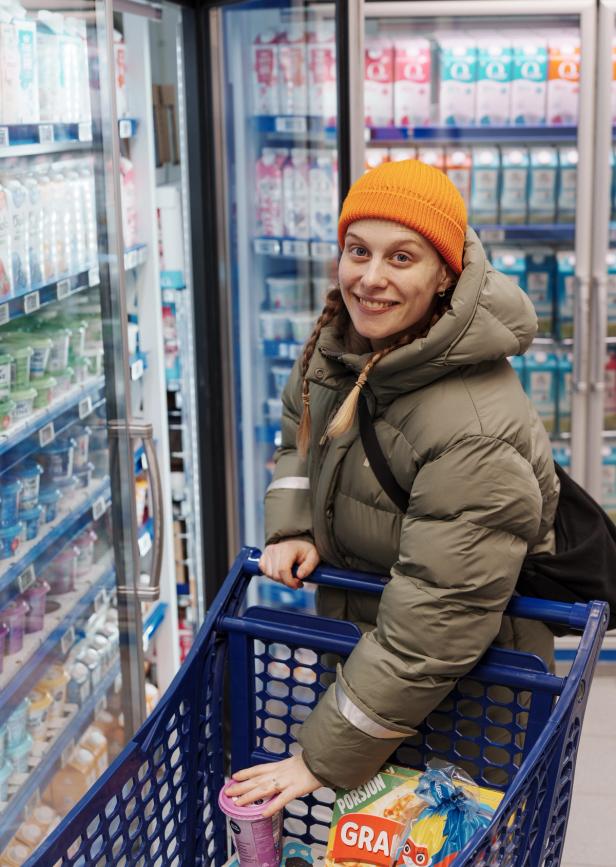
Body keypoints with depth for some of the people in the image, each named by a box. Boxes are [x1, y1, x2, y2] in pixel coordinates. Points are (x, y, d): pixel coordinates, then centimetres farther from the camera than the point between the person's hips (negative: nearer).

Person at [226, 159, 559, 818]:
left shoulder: (479, 434, -36)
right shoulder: (341, 341, -9)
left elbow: (432, 632, -33)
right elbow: (299, 432, 14)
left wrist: (324, 760, -27)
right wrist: (291, 528, -4)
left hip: (465, 688, -7)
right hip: (350, 631, 7)